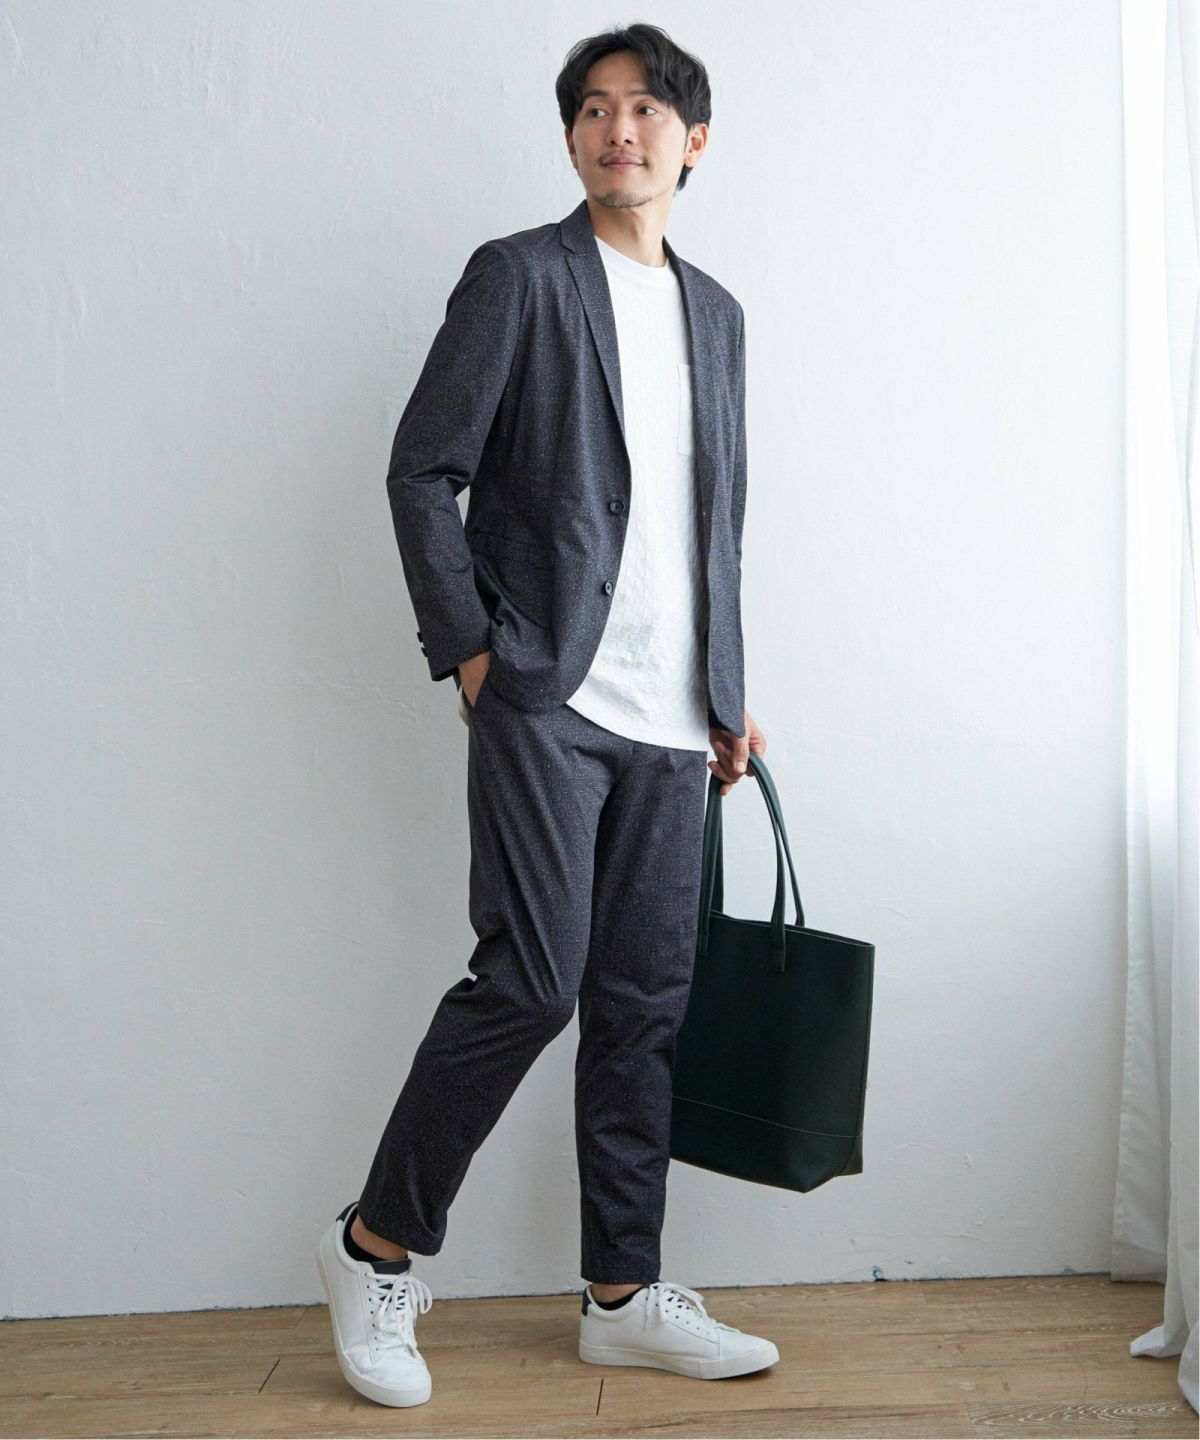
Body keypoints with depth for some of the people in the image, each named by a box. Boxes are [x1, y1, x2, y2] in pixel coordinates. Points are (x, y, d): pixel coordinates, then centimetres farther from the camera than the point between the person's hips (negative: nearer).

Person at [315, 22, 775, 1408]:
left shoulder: (716, 313, 19)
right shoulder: (519, 276, 2)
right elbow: (422, 471, -3)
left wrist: (729, 695, 16)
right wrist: (468, 651, -10)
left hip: (670, 720, 6)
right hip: (546, 697, -6)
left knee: (644, 1004, 7)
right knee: (531, 979, -10)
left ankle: (624, 1297, 19)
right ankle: (377, 1244, 10)